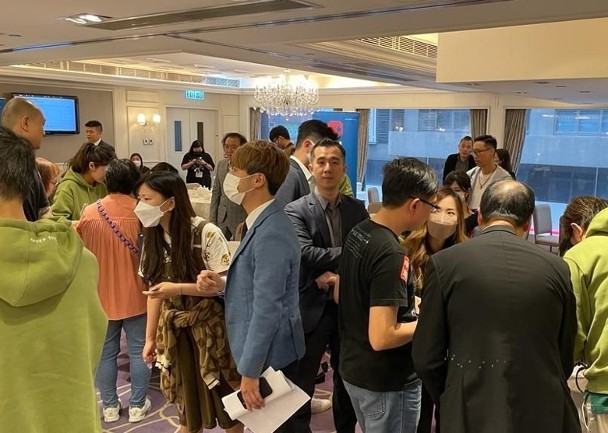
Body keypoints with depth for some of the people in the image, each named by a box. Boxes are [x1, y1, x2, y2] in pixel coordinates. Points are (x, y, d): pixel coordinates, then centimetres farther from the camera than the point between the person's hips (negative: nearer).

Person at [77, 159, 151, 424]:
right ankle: (137, 405, 20)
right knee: (138, 351, 11)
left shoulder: (89, 213, -8)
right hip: (134, 294, -1)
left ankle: (110, 407, 26)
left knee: (106, 353, 14)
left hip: (101, 295, 2)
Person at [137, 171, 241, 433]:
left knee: (226, 400, 9)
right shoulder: (152, 238, 2)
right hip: (174, 331, 5)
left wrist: (178, 288, -25)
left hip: (210, 328, -5)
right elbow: (154, 291, 6)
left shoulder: (207, 233, -18)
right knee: (187, 402, 17)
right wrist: (150, 337, 7)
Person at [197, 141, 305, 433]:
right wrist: (221, 285, -2)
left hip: (269, 357, -10)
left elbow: (267, 308, -27)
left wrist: (250, 371, -22)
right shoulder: (261, 223, 7)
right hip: (262, 352, 10)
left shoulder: (271, 233, -26)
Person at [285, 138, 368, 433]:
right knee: (301, 386, 7)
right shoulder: (296, 210, -9)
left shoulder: (357, 209, 4)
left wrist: (336, 273, -18)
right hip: (312, 308, -4)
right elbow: (306, 253, -22)